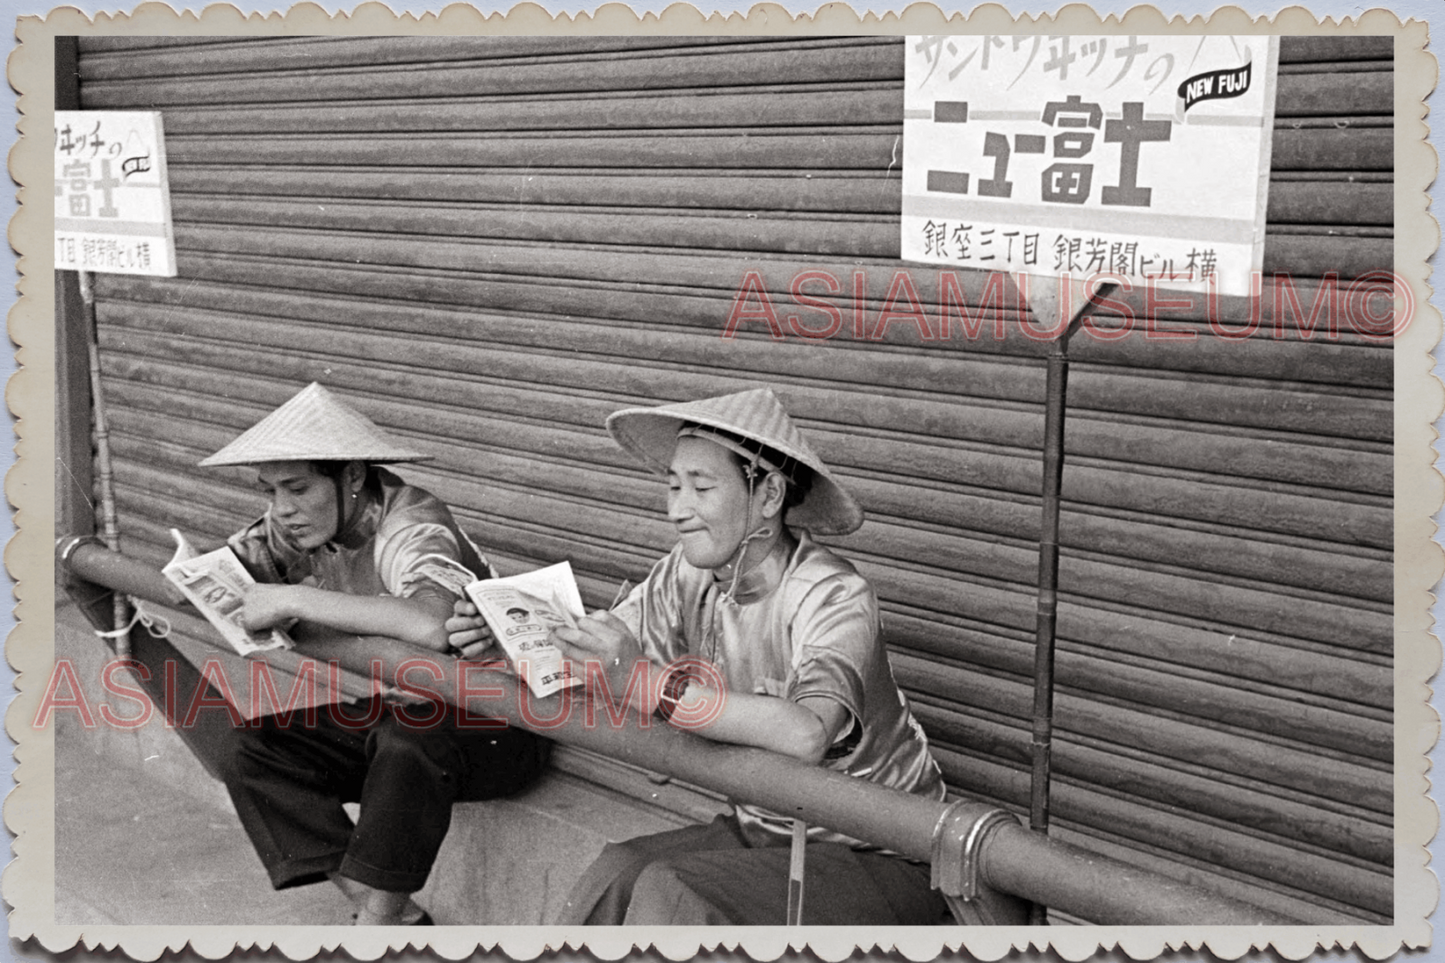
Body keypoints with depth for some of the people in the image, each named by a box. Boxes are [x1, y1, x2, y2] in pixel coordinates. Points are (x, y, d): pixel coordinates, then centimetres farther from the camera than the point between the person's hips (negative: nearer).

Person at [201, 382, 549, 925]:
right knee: (255, 754, -6)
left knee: (408, 741, -37)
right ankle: (397, 918, -6)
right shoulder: (300, 525, -1)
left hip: (491, 724, -8)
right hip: (392, 712, 8)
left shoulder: (412, 528, -25)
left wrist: (294, 600, -37)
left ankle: (375, 920, -18)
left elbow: (432, 625, -46)